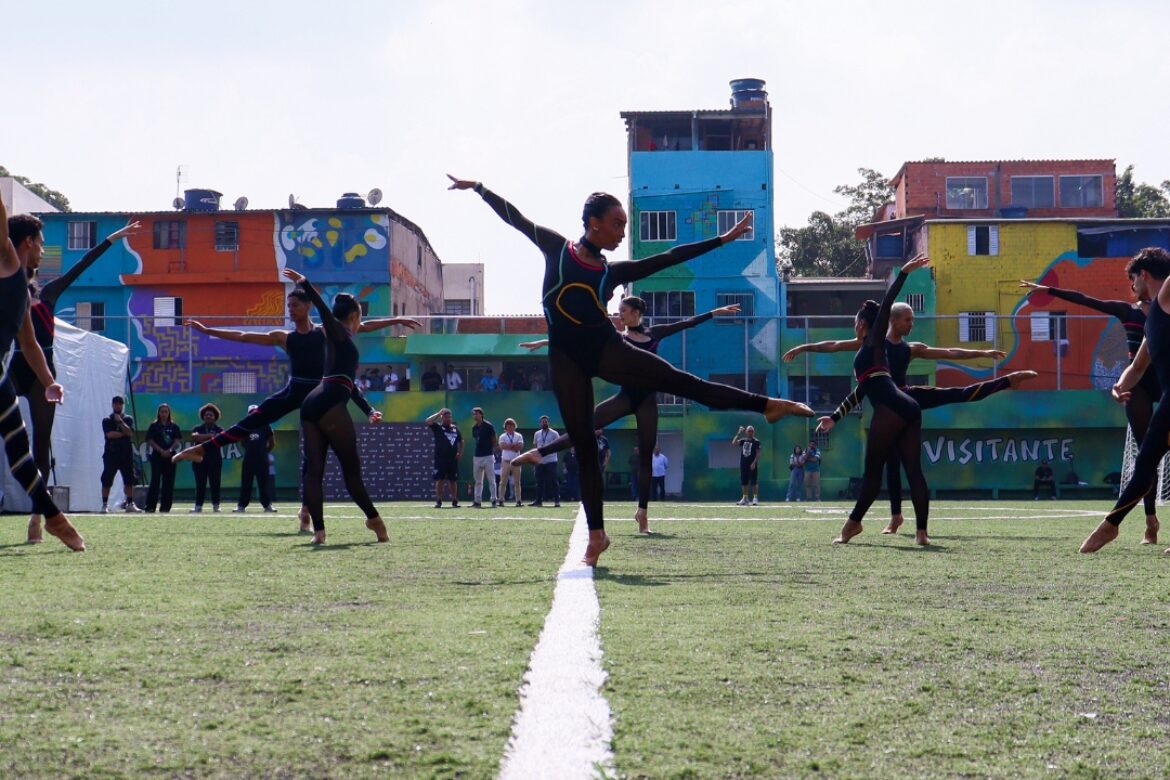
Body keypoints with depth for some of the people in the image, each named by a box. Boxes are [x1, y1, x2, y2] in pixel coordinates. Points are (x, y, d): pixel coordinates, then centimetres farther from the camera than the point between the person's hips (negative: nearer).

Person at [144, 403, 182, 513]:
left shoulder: (174, 426, 10)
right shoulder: (154, 426, 5)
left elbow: (177, 441, 4)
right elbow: (150, 441, -1)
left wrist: (169, 450, -12)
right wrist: (161, 451, -12)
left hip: (170, 456, 2)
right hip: (157, 456, -2)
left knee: (169, 482, 1)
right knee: (155, 480, -6)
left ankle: (165, 507, 4)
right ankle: (150, 506, -7)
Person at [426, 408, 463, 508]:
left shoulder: (455, 428, 14)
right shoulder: (438, 427, 1)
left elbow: (461, 441, 24)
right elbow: (428, 421, -17)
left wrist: (460, 452, 10)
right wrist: (439, 413, -12)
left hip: (453, 458, 4)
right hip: (440, 458, -4)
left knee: (453, 481, 7)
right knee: (440, 480, -4)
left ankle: (454, 501, 14)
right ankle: (438, 501, -1)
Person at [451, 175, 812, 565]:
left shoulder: (613, 271, 9)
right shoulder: (558, 249, 5)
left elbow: (669, 258, 11)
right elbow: (515, 218, 10)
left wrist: (722, 239, 11)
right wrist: (479, 188, 9)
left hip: (605, 349, 1)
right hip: (566, 359, -1)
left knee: (681, 381, -9)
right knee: (584, 447, 0)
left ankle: (767, 404, -11)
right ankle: (596, 533, 4)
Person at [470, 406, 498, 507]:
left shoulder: (488, 426, -7)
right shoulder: (474, 428, 10)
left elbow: (494, 441, -1)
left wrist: (492, 450, 3)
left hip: (488, 456, -6)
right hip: (477, 456, 6)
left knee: (491, 480, -5)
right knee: (478, 481, 10)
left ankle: (494, 500, -2)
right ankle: (477, 501, 14)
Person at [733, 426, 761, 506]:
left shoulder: (756, 441, -2)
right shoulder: (743, 440, 11)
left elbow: (758, 453, -7)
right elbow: (734, 443, -2)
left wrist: (754, 463, -16)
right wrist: (738, 433, -3)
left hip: (752, 464, -5)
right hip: (743, 464, 5)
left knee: (754, 482, -6)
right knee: (744, 482, 8)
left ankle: (755, 498, -4)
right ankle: (745, 499, 15)